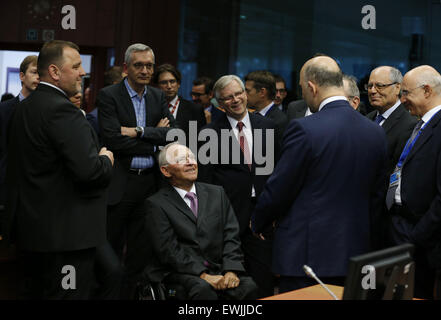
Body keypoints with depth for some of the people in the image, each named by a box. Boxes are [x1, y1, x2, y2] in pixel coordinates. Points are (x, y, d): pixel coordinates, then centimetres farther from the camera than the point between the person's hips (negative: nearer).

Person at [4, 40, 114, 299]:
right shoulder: (62, 110, -19)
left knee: (37, 292, 18)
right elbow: (88, 171, -26)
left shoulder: (24, 108, 11)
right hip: (65, 232, -10)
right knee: (68, 294, -2)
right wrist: (106, 160, -3)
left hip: (30, 227, 10)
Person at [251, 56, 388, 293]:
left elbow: (279, 189, -9)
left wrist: (257, 223, 9)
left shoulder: (303, 129, -15)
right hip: (353, 251, 6)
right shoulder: (376, 133, 4)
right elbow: (376, 195, 12)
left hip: (305, 253, -6)